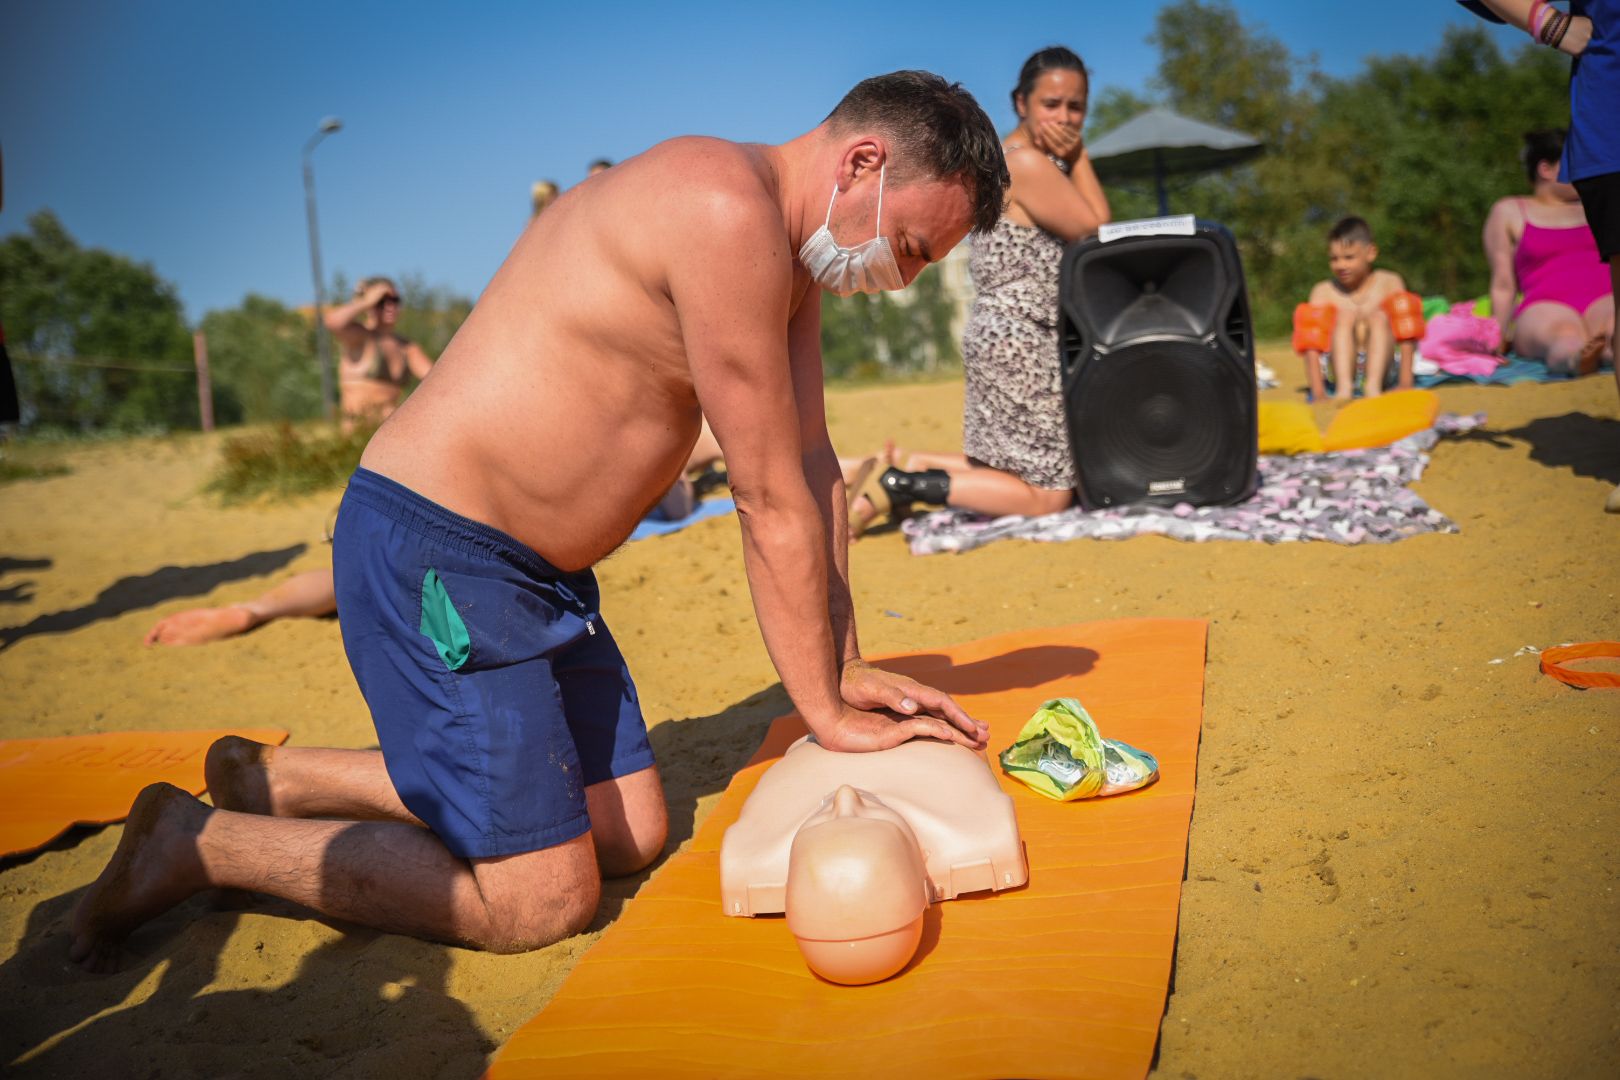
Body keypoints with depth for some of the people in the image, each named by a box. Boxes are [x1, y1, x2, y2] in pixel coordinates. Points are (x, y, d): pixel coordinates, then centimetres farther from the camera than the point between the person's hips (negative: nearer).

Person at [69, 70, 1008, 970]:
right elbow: (771, 503, -17)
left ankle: (277, 779, 21)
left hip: (540, 568, 10)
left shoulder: (787, 245, 11)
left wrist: (845, 669, 5)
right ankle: (194, 842, 8)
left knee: (631, 834, 9)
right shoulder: (725, 207, -21)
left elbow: (812, 466, 9)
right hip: (433, 551, -10)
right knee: (540, 901, -8)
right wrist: (826, 712, -7)